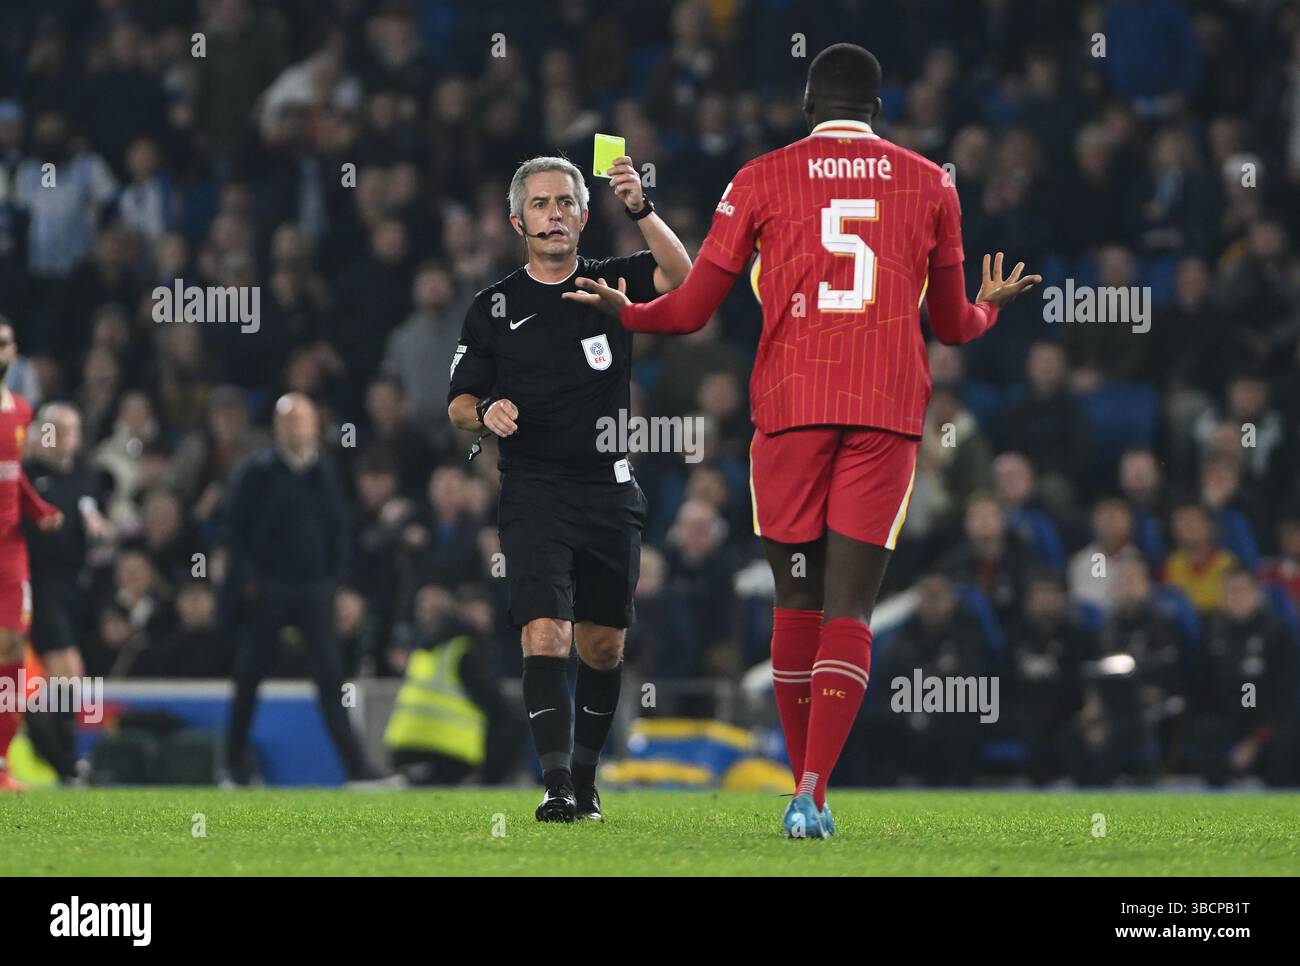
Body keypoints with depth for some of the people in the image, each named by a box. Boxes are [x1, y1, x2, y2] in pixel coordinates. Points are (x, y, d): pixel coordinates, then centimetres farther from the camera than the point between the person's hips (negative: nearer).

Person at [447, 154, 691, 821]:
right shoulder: (494, 308, 8)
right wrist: (486, 412, -12)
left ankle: (585, 777, 24)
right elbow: (459, 403, 12)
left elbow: (681, 276, -13)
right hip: (533, 491, -2)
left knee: (603, 646, 8)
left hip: (609, 492, 2)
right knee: (545, 630, -17)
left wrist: (640, 209, -27)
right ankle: (556, 785, -23)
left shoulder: (614, 284, 7)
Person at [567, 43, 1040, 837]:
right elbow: (953, 324, 18)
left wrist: (623, 310, 28)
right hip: (889, 412, 0)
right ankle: (813, 792, -17)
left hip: (791, 405, 0)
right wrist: (992, 304, 42)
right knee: (849, 606, -3)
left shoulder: (763, 181, 6)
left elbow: (690, 311, 7)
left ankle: (807, 786, 15)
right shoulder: (930, 185, 11)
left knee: (797, 598, 11)